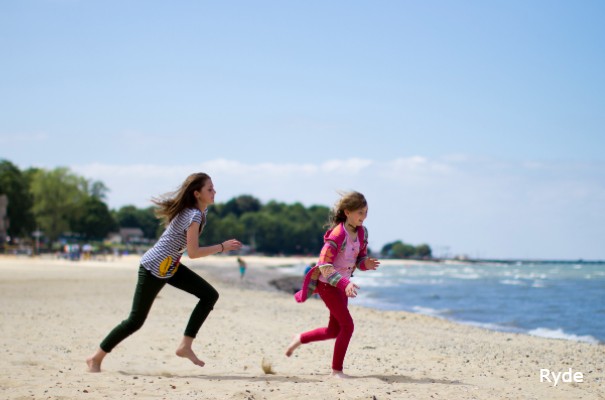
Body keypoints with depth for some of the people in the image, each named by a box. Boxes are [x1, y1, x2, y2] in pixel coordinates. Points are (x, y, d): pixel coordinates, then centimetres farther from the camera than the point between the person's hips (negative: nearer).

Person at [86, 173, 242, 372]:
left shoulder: (201, 210, 4)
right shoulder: (194, 216, -24)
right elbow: (193, 252, -27)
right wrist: (222, 247, -22)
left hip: (170, 266, 9)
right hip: (154, 268, -9)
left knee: (210, 295, 0)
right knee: (135, 321, -3)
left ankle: (185, 346, 0)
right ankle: (96, 358, 10)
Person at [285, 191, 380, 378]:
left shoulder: (362, 232, 0)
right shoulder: (337, 234, -24)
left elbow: (360, 258, 10)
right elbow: (324, 266, -26)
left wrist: (366, 263, -14)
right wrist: (344, 283, -36)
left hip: (342, 284, 8)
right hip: (327, 284, -8)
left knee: (334, 330, 15)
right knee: (347, 325, -12)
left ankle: (300, 338, 38)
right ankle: (337, 369, 0)